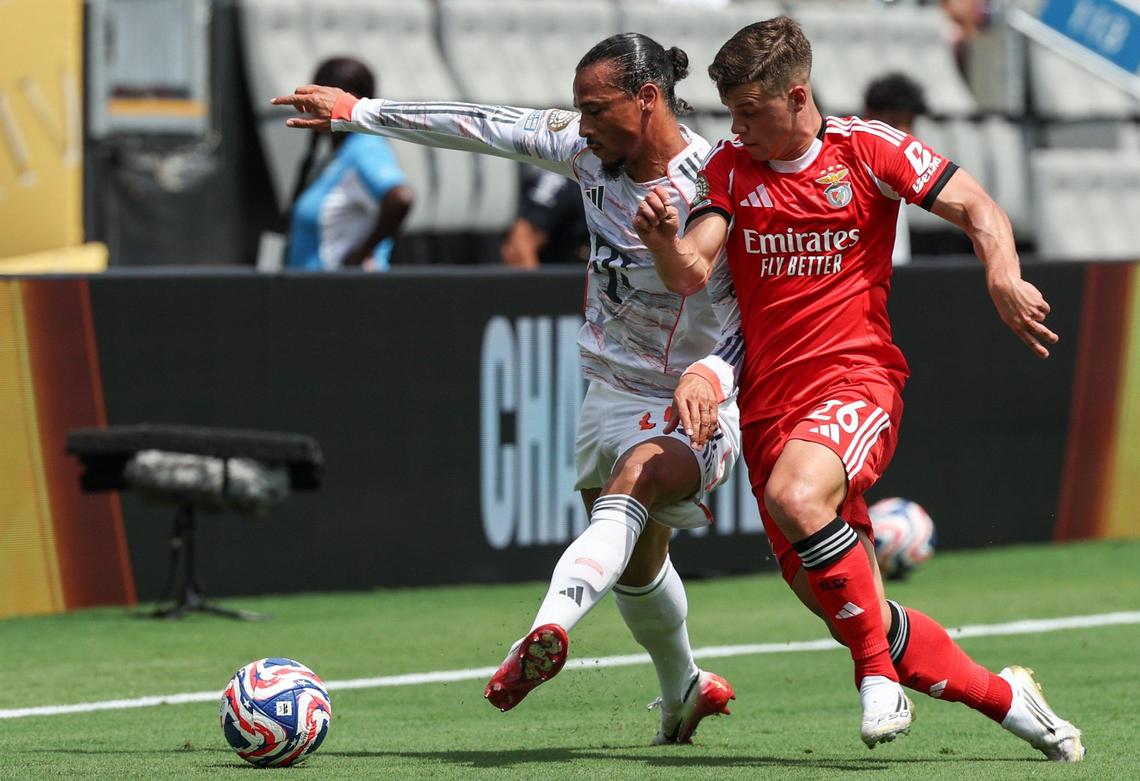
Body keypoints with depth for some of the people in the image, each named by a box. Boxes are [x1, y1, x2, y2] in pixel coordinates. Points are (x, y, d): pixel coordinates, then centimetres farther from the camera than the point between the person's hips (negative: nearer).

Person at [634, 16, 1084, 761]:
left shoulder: (866, 148, -1)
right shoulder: (728, 167, 6)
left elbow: (977, 208, -1)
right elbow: (690, 275, -6)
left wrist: (1003, 274, -21)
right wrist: (665, 242, -29)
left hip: (856, 379, -5)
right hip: (769, 404, 5)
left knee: (796, 494, -36)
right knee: (840, 607, 3)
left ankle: (881, 673, -23)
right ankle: (1004, 696, 20)